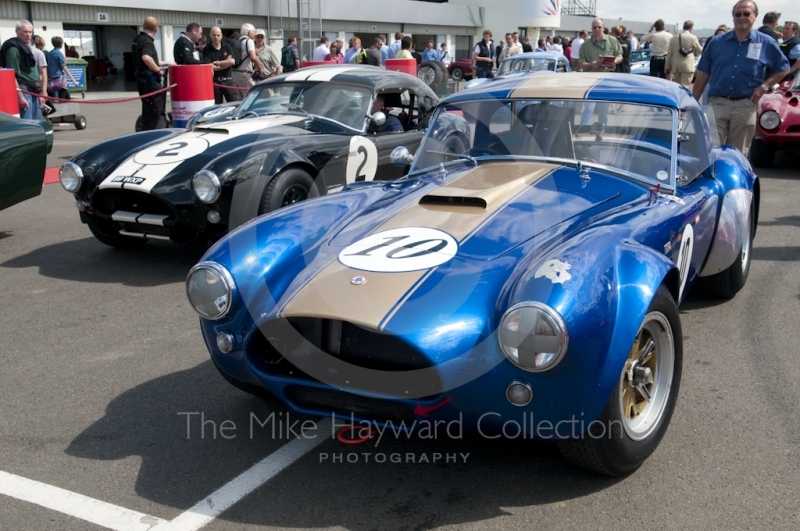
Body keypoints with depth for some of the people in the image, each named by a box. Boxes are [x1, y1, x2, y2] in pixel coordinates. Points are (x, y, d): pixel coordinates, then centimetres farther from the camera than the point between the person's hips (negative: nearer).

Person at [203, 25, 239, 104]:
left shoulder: (227, 47, 7)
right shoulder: (207, 50, -2)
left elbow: (232, 61, -5)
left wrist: (217, 63, -8)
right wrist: (225, 64, -7)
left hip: (228, 80, 2)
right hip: (215, 82, -1)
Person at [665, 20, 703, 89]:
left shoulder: (674, 38, 7)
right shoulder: (693, 38, -5)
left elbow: (669, 54, 7)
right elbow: (700, 51, 9)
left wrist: (668, 68, 11)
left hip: (675, 66, 5)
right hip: (687, 66, -5)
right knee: (685, 87, -6)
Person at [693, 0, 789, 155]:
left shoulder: (766, 43, 3)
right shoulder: (717, 42, 4)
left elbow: (783, 68, 12)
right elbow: (702, 75, 7)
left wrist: (764, 86, -3)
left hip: (745, 107, 0)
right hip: (717, 104, 0)